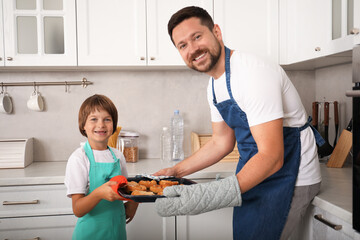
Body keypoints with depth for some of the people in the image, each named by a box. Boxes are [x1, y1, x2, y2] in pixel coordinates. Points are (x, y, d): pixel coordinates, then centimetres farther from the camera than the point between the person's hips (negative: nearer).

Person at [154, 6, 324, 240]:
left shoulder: (252, 72, -26)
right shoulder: (215, 84, 4)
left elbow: (271, 157, -32)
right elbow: (221, 142, 12)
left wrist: (209, 196, -42)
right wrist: (175, 172, 6)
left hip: (288, 175, -8)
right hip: (253, 171, 9)